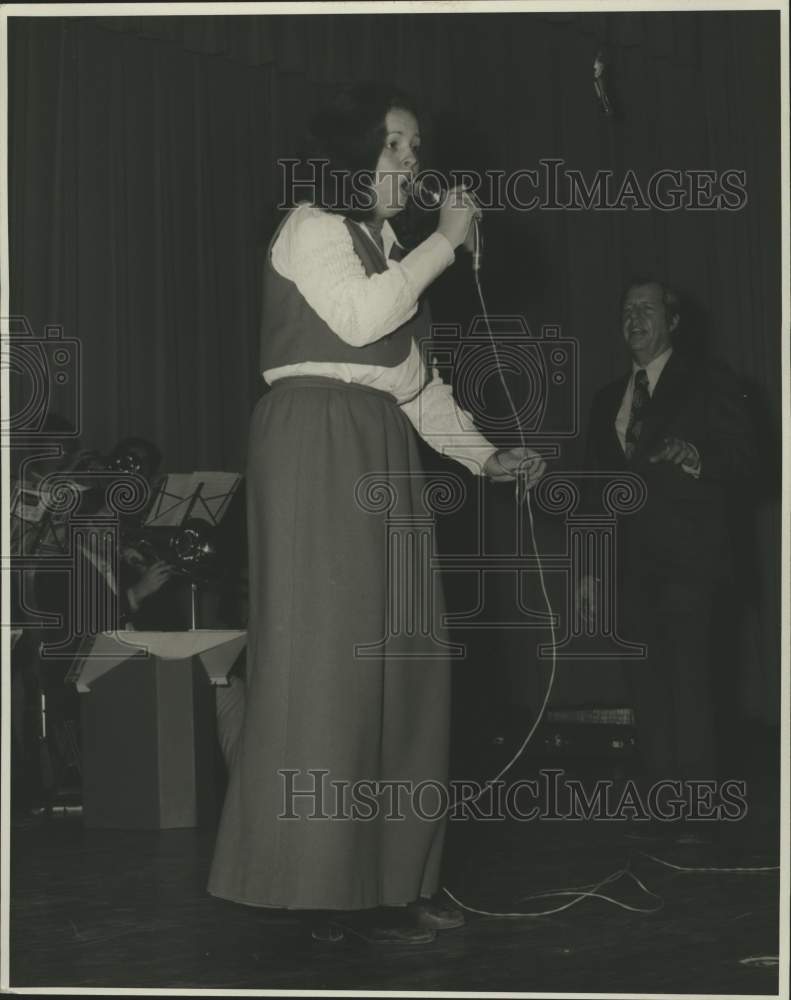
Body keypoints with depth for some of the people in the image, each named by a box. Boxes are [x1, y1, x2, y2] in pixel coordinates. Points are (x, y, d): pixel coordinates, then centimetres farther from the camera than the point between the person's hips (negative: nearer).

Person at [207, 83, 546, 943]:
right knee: (328, 653, -11)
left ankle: (388, 877, 7)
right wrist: (446, 240, -10)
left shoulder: (386, 247, 25)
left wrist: (483, 455, 13)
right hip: (317, 446, -9)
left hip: (381, 455, 9)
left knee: (396, 656, 4)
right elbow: (359, 319, -17)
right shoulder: (314, 228, 0)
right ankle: (320, 880, -9)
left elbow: (415, 378, 22)